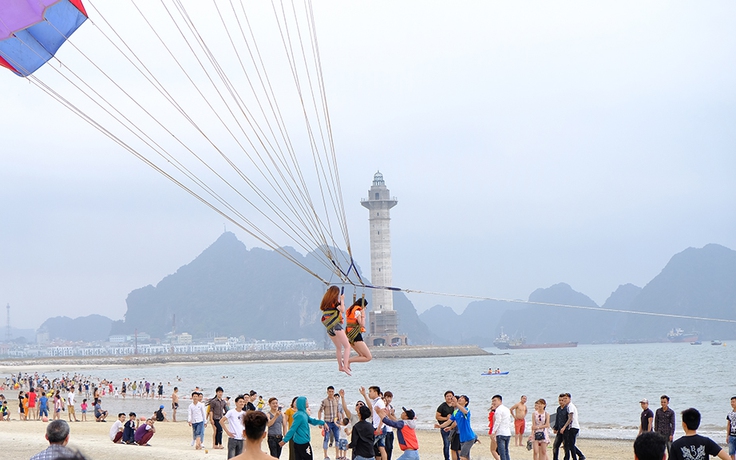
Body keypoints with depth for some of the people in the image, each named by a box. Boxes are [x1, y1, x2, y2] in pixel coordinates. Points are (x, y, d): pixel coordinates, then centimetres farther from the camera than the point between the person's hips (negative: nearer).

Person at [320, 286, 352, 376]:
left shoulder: (325, 302, 13)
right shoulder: (334, 302, -7)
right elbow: (342, 310, -17)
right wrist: (342, 300, -3)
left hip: (329, 328, 8)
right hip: (336, 326, -8)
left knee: (338, 347, 23)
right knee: (347, 346, -8)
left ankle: (340, 366, 26)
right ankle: (345, 366, -21)